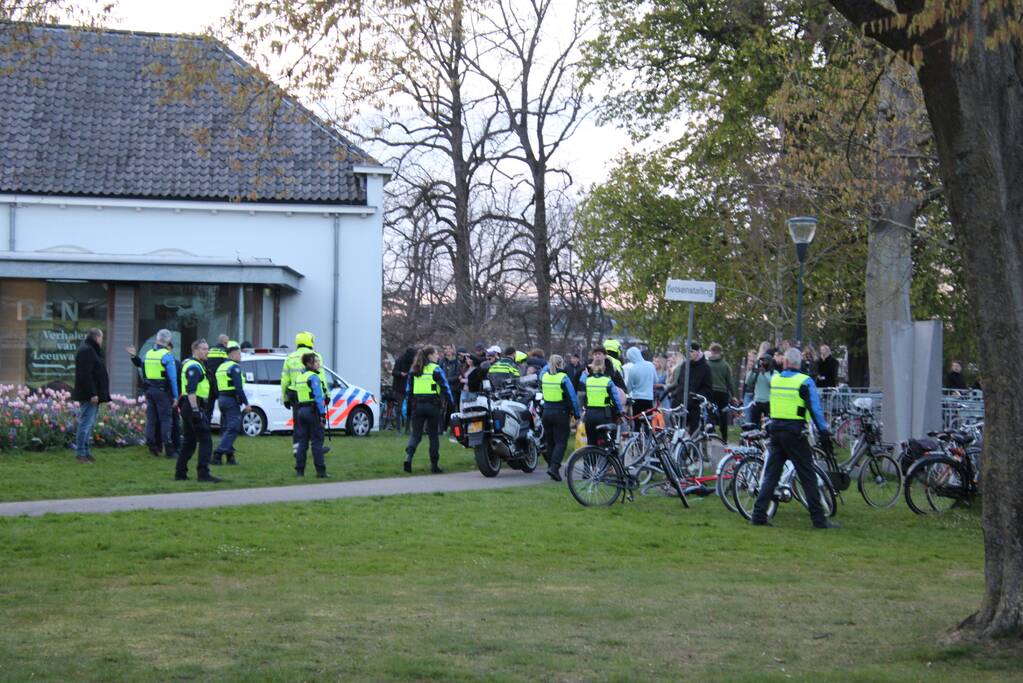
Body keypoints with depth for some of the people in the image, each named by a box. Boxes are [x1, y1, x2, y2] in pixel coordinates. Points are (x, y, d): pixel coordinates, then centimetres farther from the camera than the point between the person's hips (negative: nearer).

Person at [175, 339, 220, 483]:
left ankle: (180, 473, 16)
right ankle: (203, 473, -14)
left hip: (187, 406, 11)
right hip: (194, 406, -11)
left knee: (189, 441, 14)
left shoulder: (194, 365, 20)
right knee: (206, 440, -10)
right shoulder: (194, 367, -14)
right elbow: (191, 391, -24)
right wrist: (195, 411, -28)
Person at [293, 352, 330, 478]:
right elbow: (318, 397, -17)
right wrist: (323, 414, -17)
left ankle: (299, 470, 10)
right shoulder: (313, 377, -11)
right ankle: (321, 471, -5)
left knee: (302, 442, 10)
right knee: (317, 442, -5)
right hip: (313, 411, -8)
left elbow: (297, 397, 16)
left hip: (301, 410, 8)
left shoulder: (299, 377, 14)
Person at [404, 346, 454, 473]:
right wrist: (451, 401, 2)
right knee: (433, 435, 6)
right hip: (433, 405, -3)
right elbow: (445, 387, -6)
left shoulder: (413, 370, 11)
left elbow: (408, 390, 13)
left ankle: (408, 456, -20)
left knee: (415, 434, 5)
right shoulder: (435, 369, -4)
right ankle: (434, 465, 8)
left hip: (417, 405, 3)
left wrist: (408, 407, 17)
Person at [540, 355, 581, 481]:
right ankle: (554, 467, -20)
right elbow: (572, 397, -11)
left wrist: (550, 364, 43)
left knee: (550, 442, 14)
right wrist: (577, 413, -2)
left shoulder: (544, 376, 3)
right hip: (561, 413, -5)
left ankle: (551, 467, 17)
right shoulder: (563, 378, -11)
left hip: (547, 413, 5)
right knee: (561, 442, -5)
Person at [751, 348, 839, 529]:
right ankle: (819, 519, 0)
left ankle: (759, 514, 4)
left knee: (771, 474, 10)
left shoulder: (774, 379, 6)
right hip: (794, 432, -5)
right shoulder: (805, 382, -8)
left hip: (775, 430, 5)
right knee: (808, 476, 0)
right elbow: (815, 409, -9)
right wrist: (824, 433, -6)